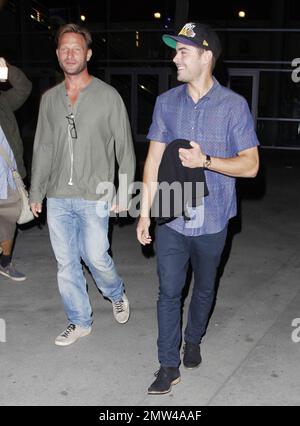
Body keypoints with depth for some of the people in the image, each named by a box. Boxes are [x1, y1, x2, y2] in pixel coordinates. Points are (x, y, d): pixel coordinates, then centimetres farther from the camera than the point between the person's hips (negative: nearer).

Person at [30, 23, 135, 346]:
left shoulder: (108, 96, -3)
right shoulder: (49, 99, 8)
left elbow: (124, 147, -1)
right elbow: (42, 148, 13)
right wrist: (36, 193, 12)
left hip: (93, 198, -4)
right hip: (57, 198, 4)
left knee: (96, 258, 0)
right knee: (66, 264, 9)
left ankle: (117, 295, 32)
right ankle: (79, 322, 26)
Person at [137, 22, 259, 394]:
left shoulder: (234, 105, -7)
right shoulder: (166, 102, 2)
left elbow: (250, 165, -6)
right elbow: (154, 159, 3)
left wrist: (206, 160, -22)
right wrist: (144, 213, 1)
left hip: (211, 221, -1)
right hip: (171, 220, 1)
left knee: (204, 289, 17)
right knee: (168, 292, 4)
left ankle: (193, 341, 43)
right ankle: (168, 366, 18)